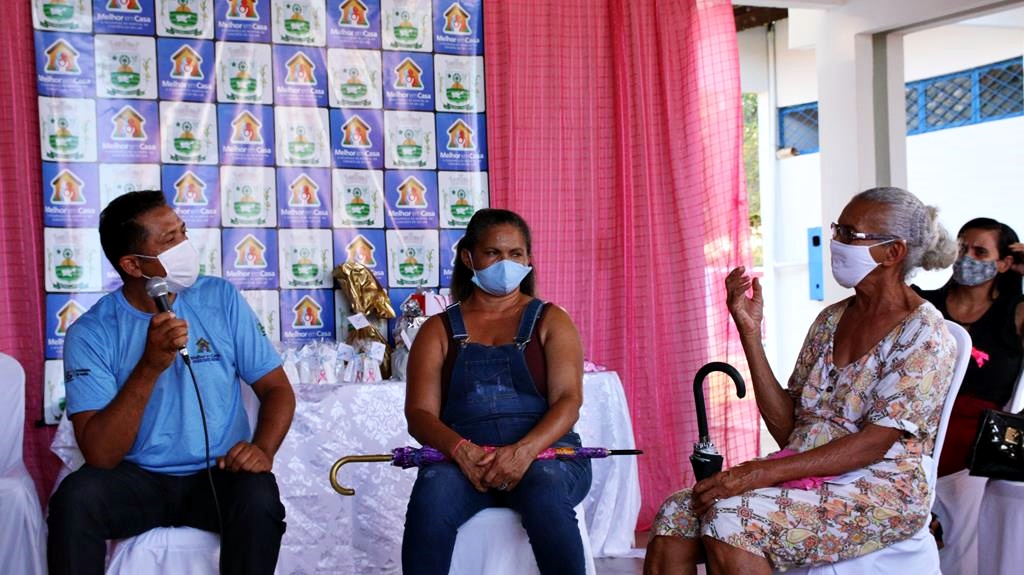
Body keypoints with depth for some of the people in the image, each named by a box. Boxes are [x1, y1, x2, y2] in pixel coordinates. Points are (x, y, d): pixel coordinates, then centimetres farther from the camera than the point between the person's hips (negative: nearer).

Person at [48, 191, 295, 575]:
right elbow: (100, 456, -16)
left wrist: (262, 449, -18)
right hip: (136, 480, -1)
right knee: (76, 497, -31)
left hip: (217, 475, 1)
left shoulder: (222, 299, -1)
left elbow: (277, 389, 3)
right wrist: (149, 367, -27)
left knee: (259, 499, -31)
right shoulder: (91, 333, -8)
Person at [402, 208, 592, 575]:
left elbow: (568, 401, -1)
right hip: (462, 456, 1)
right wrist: (460, 449, -19)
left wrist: (524, 451, -21)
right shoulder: (439, 330, 15)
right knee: (431, 496, -33)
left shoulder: (550, 321, 14)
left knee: (544, 493, -36)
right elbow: (420, 414, 3)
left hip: (545, 450, 0)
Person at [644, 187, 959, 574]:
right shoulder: (831, 320, 14)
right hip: (807, 479, 7)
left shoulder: (924, 334, -7)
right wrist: (750, 331, 0)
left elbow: (874, 444, -17)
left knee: (730, 517, -31)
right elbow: (787, 429, 8)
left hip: (880, 493, -6)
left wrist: (759, 473, -24)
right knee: (677, 513, -18)